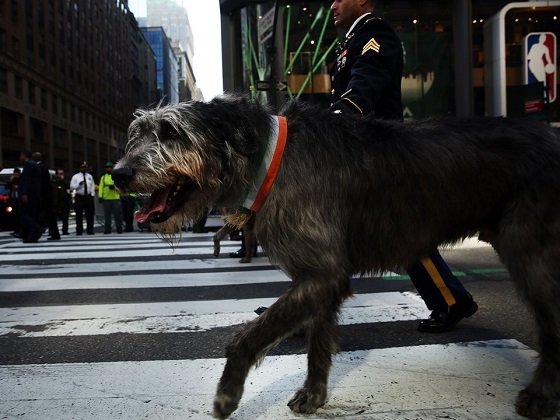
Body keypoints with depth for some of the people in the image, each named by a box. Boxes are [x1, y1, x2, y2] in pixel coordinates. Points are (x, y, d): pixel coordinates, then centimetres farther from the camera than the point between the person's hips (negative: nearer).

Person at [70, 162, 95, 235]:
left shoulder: (90, 176, 12)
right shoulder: (75, 177, 2)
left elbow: (92, 186, 13)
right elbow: (71, 187, -3)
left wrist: (92, 195, 1)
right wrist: (79, 184, -18)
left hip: (89, 197, 3)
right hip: (79, 197, -3)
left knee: (90, 215, 4)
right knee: (79, 215, -1)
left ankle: (90, 230, 10)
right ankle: (79, 231, 5)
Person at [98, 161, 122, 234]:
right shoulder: (103, 177, 15)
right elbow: (101, 187, 8)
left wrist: (114, 186, -18)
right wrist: (100, 196, -1)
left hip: (115, 198, -2)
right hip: (106, 198, 2)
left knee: (117, 214, -4)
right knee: (107, 214, 6)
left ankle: (119, 228, 2)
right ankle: (107, 229, 12)